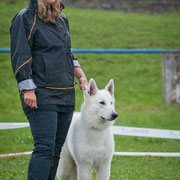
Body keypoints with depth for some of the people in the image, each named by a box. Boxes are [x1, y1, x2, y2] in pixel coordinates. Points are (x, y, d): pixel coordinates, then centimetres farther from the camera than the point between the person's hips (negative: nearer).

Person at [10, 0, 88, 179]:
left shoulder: (62, 19, 18)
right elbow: (20, 57, -10)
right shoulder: (25, 18, -4)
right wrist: (28, 89, -17)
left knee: (56, 149, 7)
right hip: (41, 96, -7)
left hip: (65, 96, 7)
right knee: (45, 148, -15)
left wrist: (80, 74, 13)